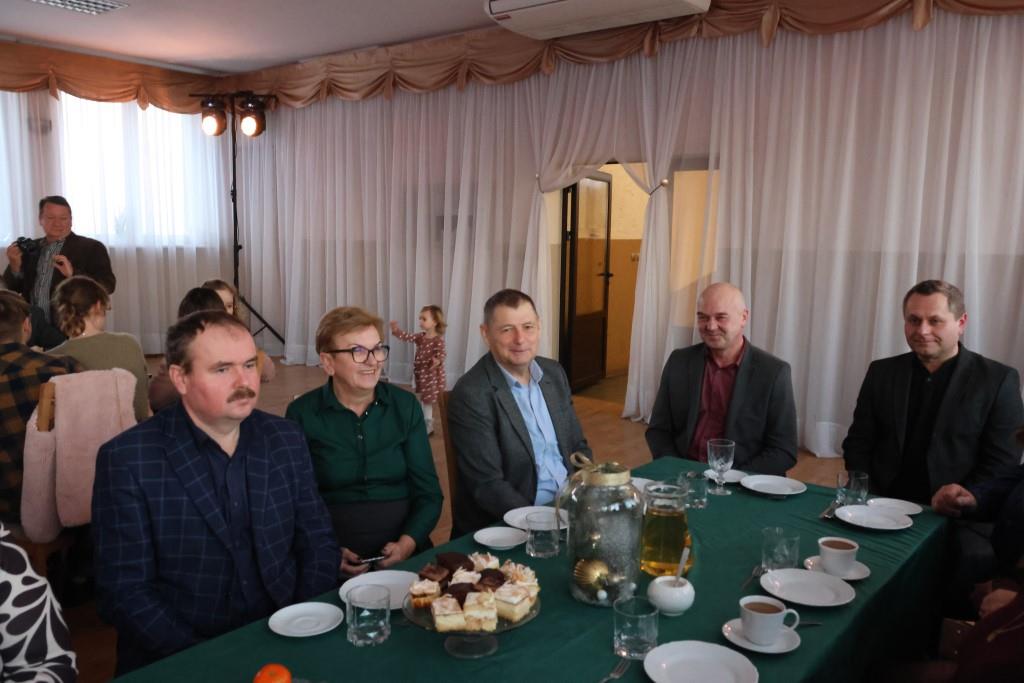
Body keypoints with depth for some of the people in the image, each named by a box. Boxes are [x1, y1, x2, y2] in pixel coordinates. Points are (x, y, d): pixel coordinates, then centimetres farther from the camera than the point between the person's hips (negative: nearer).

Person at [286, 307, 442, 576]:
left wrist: (406, 544, -12)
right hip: (331, 562, -1)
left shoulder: (405, 406, 4)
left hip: (404, 553, 2)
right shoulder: (302, 414, 0)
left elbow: (428, 493, 4)